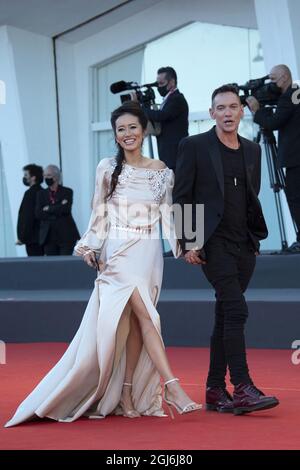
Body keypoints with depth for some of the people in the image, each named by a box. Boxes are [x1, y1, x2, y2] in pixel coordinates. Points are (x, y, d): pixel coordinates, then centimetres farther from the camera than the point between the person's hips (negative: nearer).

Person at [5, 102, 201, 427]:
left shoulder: (162, 171, 8)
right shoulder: (108, 168, 3)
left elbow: (168, 217, 10)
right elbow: (99, 215, 6)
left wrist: (181, 246, -1)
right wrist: (89, 248, -4)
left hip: (149, 254, 3)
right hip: (118, 252, -3)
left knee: (133, 322, 2)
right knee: (144, 315, -15)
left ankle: (126, 394, 8)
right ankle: (172, 387, -19)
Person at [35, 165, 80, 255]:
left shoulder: (67, 192, 5)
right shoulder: (42, 194, 13)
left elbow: (66, 209, -13)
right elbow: (38, 214, -1)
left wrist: (49, 209, -6)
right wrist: (58, 210, -8)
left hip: (66, 235, -3)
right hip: (49, 237, 3)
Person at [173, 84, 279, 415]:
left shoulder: (252, 151, 14)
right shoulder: (194, 146, -1)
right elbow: (181, 197, -4)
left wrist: (257, 237, 12)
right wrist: (188, 242, -9)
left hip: (245, 245, 6)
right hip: (213, 242, -5)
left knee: (225, 316, 8)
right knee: (236, 310, -16)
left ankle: (215, 391, 14)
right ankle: (242, 388, -15)